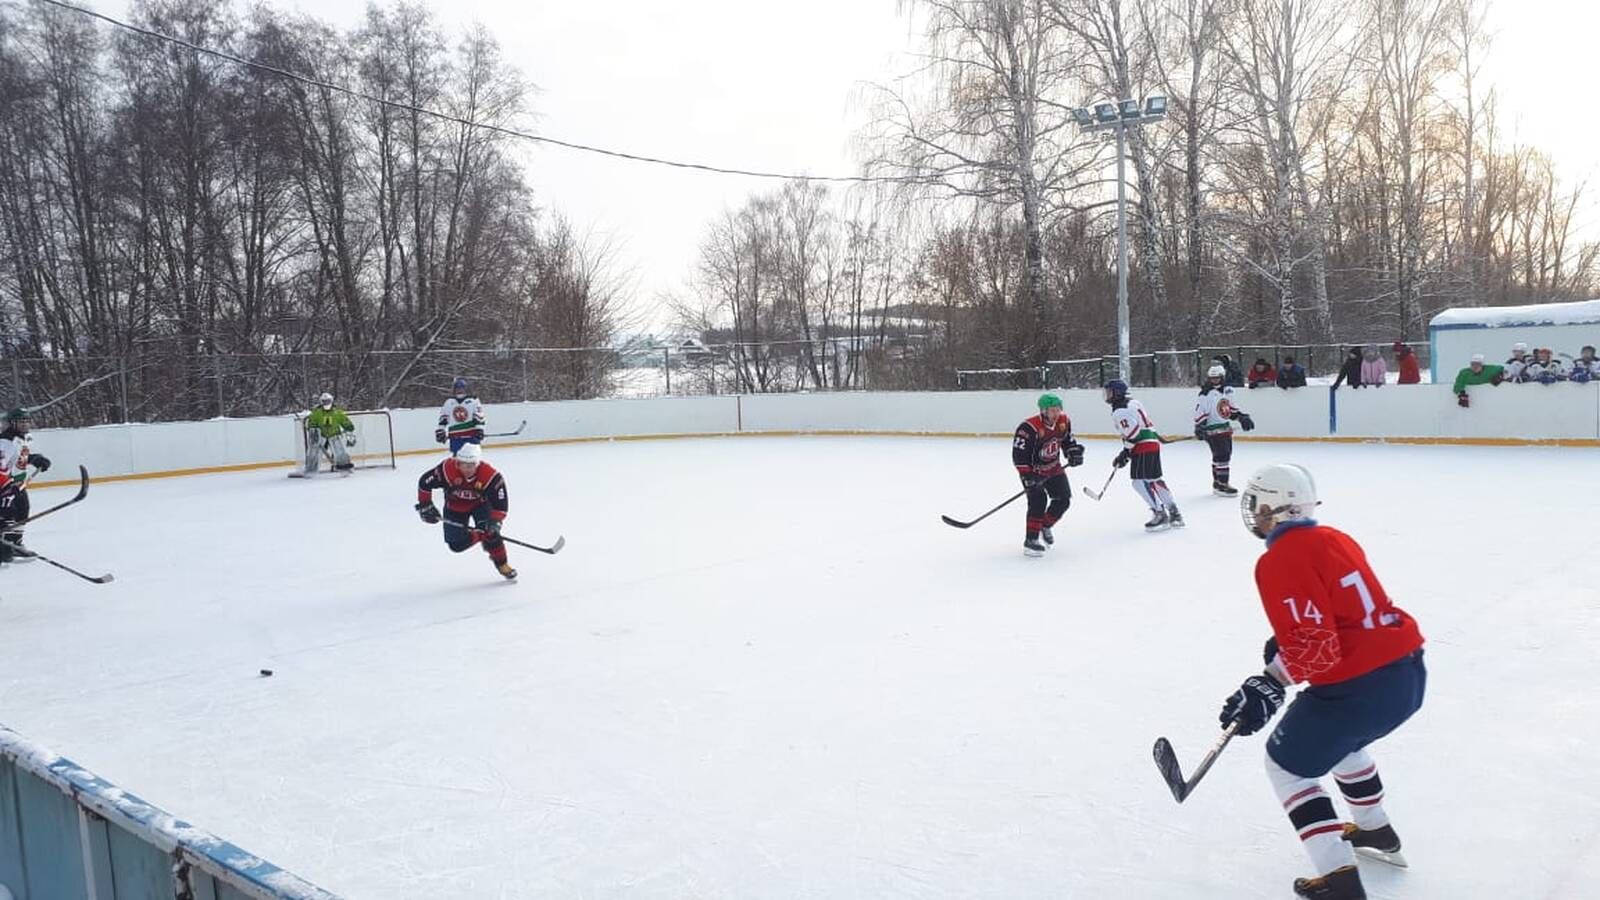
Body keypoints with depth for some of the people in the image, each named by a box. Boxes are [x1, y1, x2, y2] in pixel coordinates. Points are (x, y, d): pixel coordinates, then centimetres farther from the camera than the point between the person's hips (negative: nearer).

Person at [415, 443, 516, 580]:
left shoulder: (491, 476, -33)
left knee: (490, 531, -23)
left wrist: (495, 521, -41)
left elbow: (500, 504, -27)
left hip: (480, 504, -1)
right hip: (455, 507, 2)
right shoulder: (447, 469, -32)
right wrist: (425, 506, -16)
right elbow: (424, 483, -18)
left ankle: (502, 564, -2)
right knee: (456, 544, -7)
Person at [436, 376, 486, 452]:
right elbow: (443, 417, 12)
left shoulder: (473, 400, -2)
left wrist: (479, 430, -11)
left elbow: (479, 417, -4)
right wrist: (441, 430, 6)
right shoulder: (448, 402, 8)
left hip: (471, 435, -2)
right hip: (455, 436, 2)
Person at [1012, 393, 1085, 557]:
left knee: (1063, 500, 7)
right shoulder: (1029, 428, -29)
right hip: (1033, 470, -7)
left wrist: (1074, 453, -7)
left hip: (1053, 468, 7)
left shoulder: (1064, 421, -8)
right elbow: (1019, 454, -28)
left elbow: (1068, 440, 11)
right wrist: (1027, 475, -32)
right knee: (1038, 500, -20)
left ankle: (1045, 526, 32)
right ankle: (1031, 541, -15)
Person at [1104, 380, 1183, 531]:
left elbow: (1133, 432, -22)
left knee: (1140, 481, -8)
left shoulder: (1119, 411, -13)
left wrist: (1125, 453, -13)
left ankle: (1160, 514, -8)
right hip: (1153, 443, 10)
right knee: (1154, 479, 16)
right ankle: (1174, 513, 20)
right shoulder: (1131, 402, 18)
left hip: (1143, 447, -10)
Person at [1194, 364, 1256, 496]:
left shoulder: (1227, 391, 8)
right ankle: (1222, 485, -6)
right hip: (1212, 430, -8)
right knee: (1222, 456, -12)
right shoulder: (1206, 394, -15)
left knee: (1226, 454, 14)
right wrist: (1199, 428, -21)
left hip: (1226, 428, 8)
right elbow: (1199, 412, -16)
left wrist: (1243, 417, 13)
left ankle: (1217, 482, 25)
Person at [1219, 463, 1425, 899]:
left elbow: (1314, 648, -21)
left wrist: (1269, 687, -12)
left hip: (1359, 687, -9)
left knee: (1288, 764, 10)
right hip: (1408, 672, 9)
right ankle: (1376, 831, 50)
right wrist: (1285, 646, 26)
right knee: (1340, 738, 35)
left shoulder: (1279, 561, -16)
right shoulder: (1334, 539, 11)